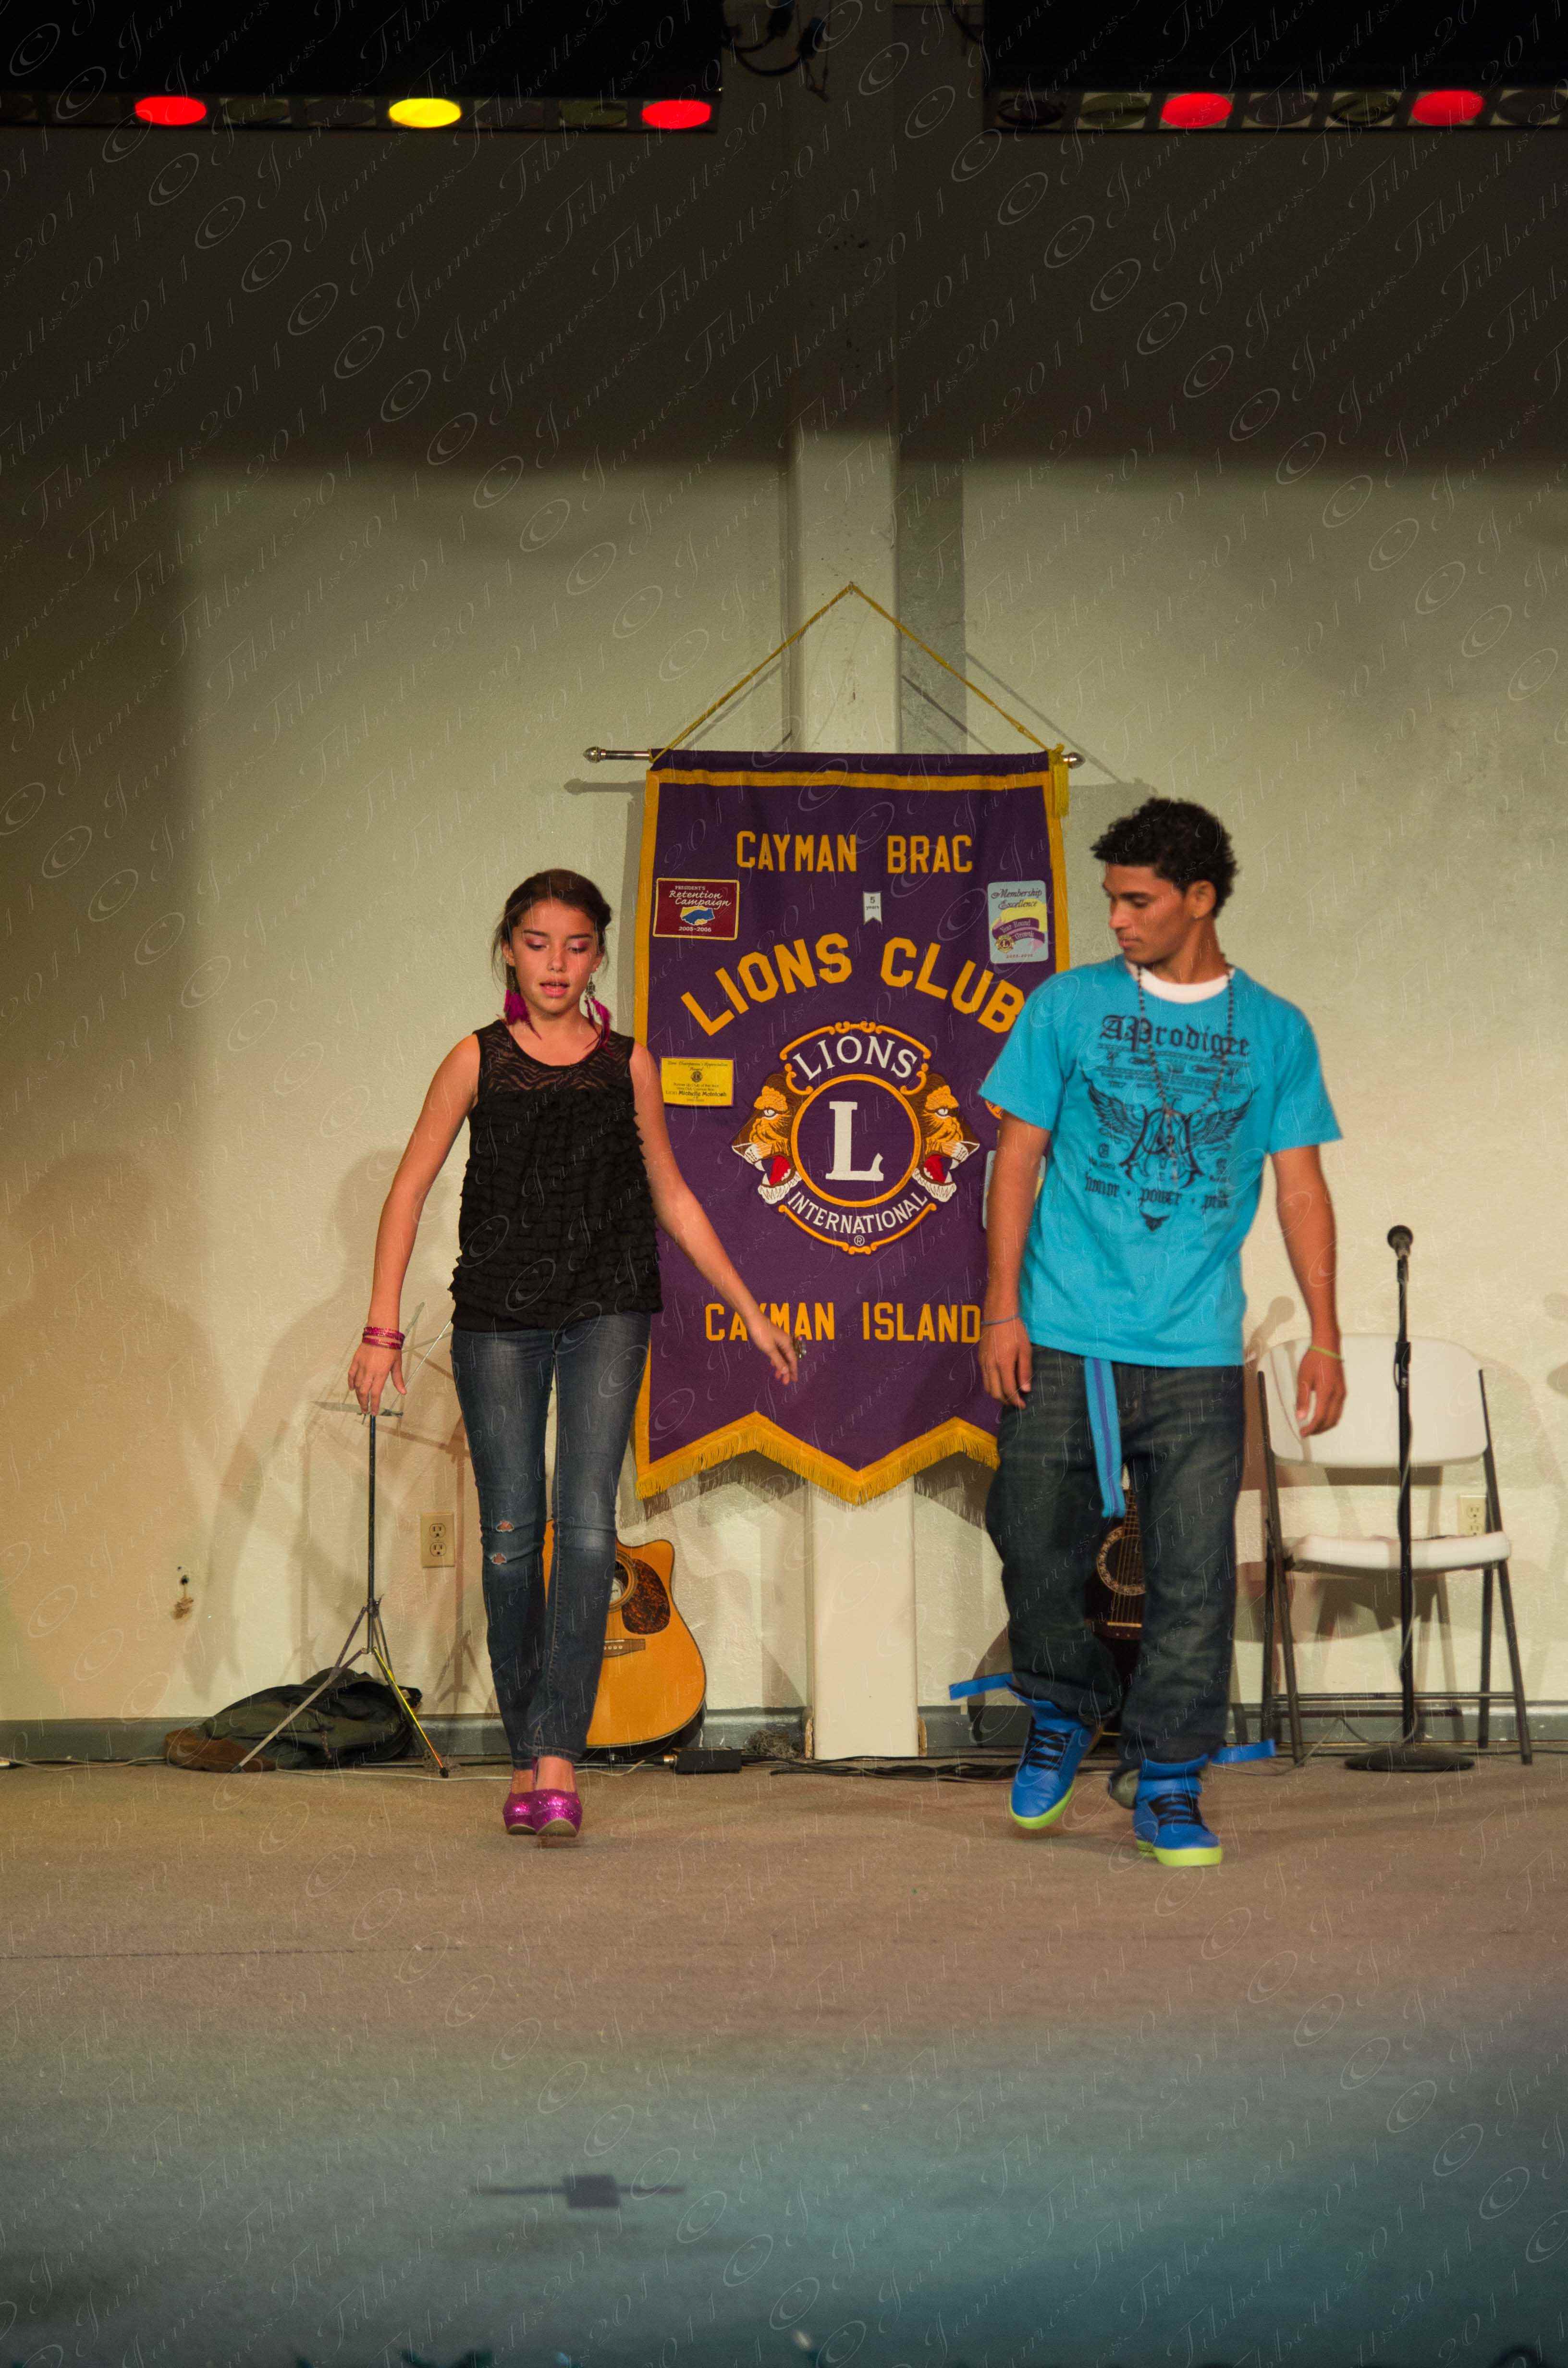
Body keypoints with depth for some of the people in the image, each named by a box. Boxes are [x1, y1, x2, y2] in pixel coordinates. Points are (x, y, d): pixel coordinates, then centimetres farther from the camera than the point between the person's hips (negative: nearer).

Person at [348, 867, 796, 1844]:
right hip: (498, 1314, 0)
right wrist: (383, 1327, -5)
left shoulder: (627, 1063, 8)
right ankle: (527, 1757, 13)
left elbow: (671, 1197, 16)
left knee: (587, 1524, -12)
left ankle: (560, 1759, -15)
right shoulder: (478, 1060, 4)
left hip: (608, 1310, 0)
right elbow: (409, 1191, 3)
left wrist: (750, 1310, 15)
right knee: (510, 1534, 2)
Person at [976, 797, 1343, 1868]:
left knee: (1195, 1574, -1)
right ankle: (1065, 1712, 28)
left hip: (1198, 1351, 0)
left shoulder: (1275, 1031, 7)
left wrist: (1326, 1336, 0)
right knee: (1037, 1549, 1)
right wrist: (1003, 1309, -2)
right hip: (1063, 1342, 0)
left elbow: (1301, 1186, 7)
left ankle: (1170, 1784, 10)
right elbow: (1020, 1158, 5)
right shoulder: (1067, 1007, 4)